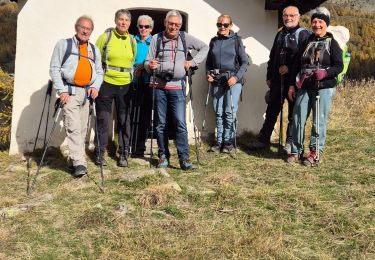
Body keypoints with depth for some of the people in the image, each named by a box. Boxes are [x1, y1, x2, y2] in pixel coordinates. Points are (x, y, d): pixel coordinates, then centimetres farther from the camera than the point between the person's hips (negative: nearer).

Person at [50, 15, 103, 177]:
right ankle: (79, 164, -17)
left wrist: (95, 86, -2)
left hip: (87, 92, 5)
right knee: (74, 128, -14)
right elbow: (54, 68, -1)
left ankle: (75, 158, 19)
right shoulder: (63, 44, 5)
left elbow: (99, 72, 19)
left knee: (83, 129, 7)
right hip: (70, 91, -5)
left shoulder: (94, 50, 18)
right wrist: (62, 90, -11)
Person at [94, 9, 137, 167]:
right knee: (103, 120, 4)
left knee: (124, 121, 7)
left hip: (125, 85, 3)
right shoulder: (105, 37, -3)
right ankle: (99, 153, 16)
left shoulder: (132, 40, 8)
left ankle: (123, 154, 17)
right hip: (106, 83, -3)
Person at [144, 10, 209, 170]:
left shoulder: (185, 38, 5)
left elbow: (204, 48, 16)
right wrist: (150, 65, -19)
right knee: (160, 124, 6)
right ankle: (163, 155, 18)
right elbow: (147, 63, 4)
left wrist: (193, 62, 4)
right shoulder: (156, 38, 4)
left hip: (177, 87, -1)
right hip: (159, 87, 1)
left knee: (180, 124, -8)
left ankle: (184, 158, -5)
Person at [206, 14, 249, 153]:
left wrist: (237, 77, -12)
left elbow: (245, 62, -1)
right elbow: (209, 61, 19)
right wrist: (208, 73, 1)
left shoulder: (236, 40, 1)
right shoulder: (214, 41, 12)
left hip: (232, 80, -4)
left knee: (230, 112, -5)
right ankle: (220, 141, 12)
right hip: (217, 81, 4)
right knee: (218, 112, 4)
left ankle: (229, 142, 5)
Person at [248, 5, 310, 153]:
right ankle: (263, 139, 19)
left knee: (293, 113, 4)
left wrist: (290, 68, -19)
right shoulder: (280, 34, 18)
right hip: (277, 80, 6)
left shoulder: (303, 34, -4)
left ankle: (290, 143, 14)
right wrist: (269, 77, 16)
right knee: (271, 111, 11)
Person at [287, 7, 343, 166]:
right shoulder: (307, 42, 15)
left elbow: (339, 66, -4)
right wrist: (292, 85, 11)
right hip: (304, 88, 4)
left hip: (324, 88, -4)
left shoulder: (332, 43, 0)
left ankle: (315, 153, 9)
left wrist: (325, 72, -22)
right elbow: (298, 65, 17)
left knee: (319, 121, -2)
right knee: (298, 119, 1)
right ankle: (296, 151, 11)